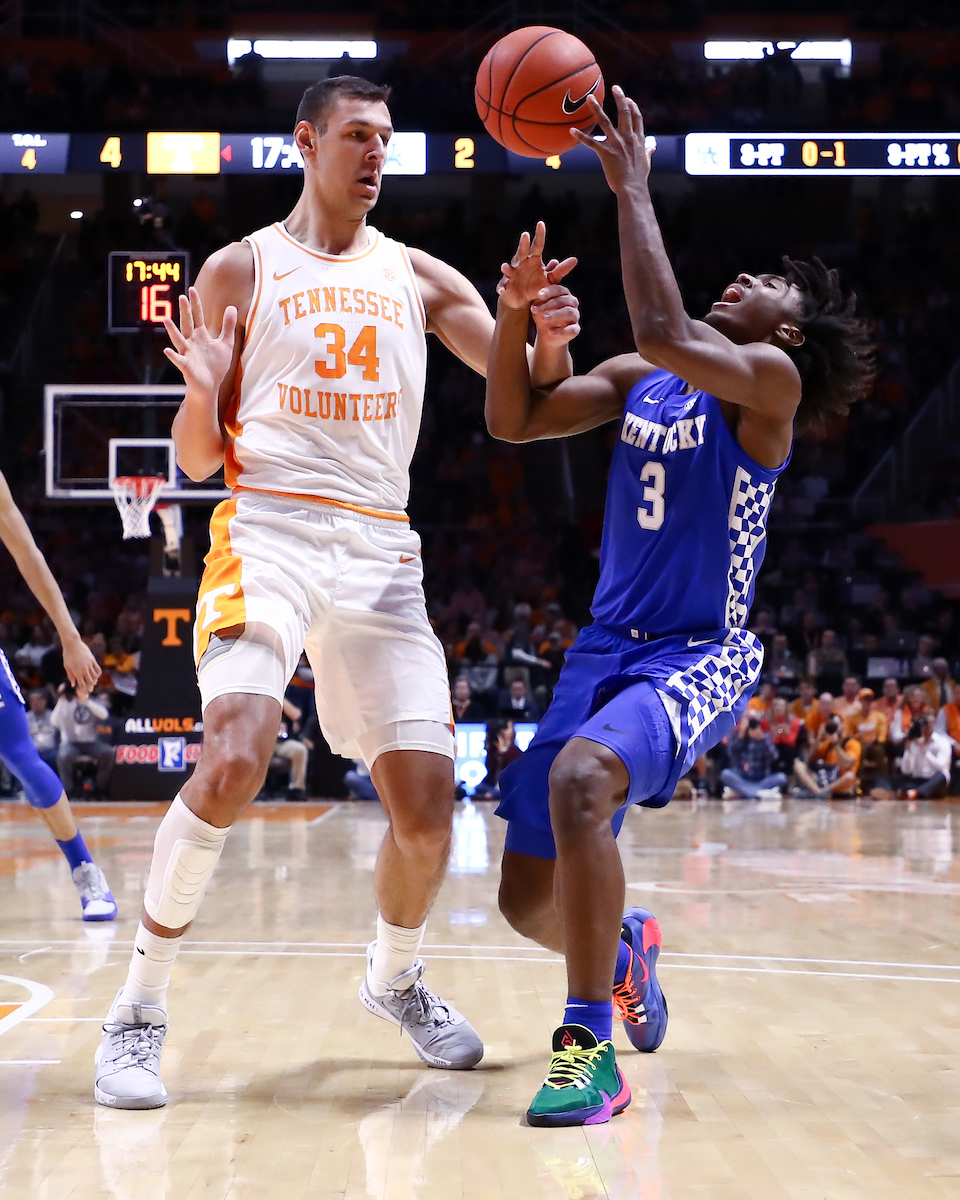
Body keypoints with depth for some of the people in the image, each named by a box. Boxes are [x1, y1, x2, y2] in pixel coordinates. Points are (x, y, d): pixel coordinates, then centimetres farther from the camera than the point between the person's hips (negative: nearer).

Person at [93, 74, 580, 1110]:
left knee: (426, 799, -3)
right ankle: (138, 1011, -12)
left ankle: (393, 977, 27)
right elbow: (197, 459, 6)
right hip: (267, 529, -3)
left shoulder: (419, 278, 15)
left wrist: (549, 340, -16)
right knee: (233, 760, -25)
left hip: (381, 549, 4)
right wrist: (204, 394, -17)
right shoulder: (241, 270, 7)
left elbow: (532, 391, 7)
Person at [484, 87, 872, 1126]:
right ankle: (623, 947, 40)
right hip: (607, 647, 7)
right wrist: (515, 310, -8)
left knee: (580, 778, -37)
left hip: (700, 657, -7)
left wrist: (633, 191, -19)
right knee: (529, 901, 3)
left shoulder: (771, 377, -9)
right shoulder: (637, 380, 12)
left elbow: (663, 333, -26)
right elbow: (512, 420, 7)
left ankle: (591, 1051, -27)